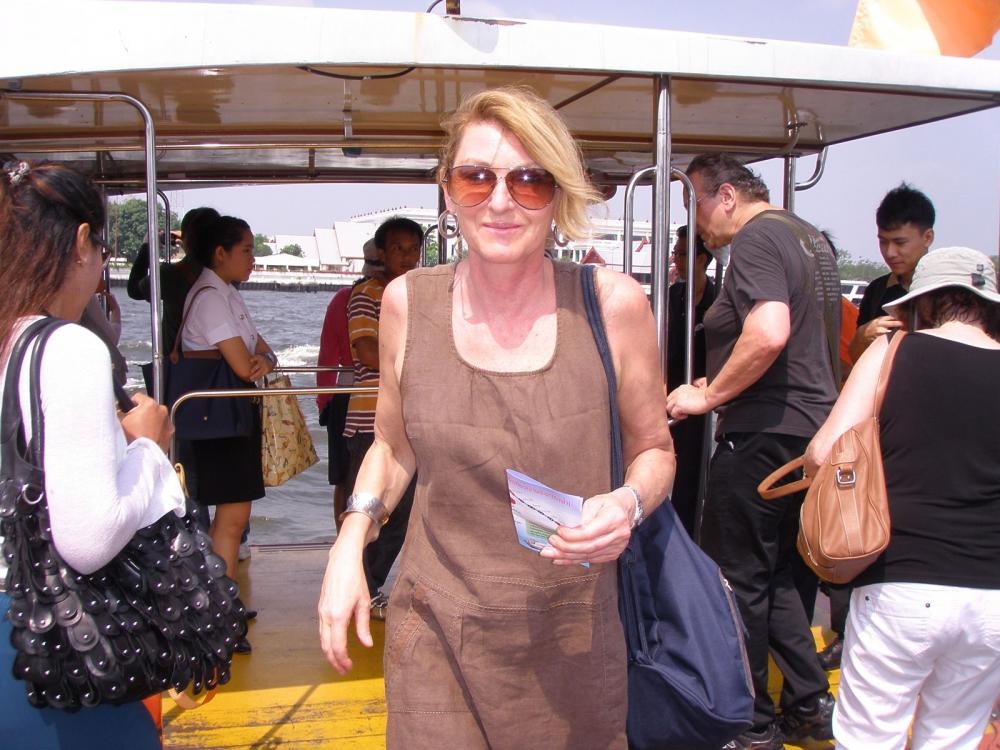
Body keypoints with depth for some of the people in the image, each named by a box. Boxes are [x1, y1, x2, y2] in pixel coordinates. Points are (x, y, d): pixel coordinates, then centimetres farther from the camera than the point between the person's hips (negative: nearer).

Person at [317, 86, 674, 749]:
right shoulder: (408, 302, -5)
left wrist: (629, 504, -18)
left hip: (573, 638, 0)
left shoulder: (614, 303, -11)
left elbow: (654, 449, 3)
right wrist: (349, 548, -1)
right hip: (437, 632, 1)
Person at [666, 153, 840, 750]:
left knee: (738, 581, 3)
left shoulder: (755, 239, -13)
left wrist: (709, 395, -18)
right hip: (812, 427, 10)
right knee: (776, 575, 19)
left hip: (763, 434, -10)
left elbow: (769, 332, -30)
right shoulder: (811, 237, 17)